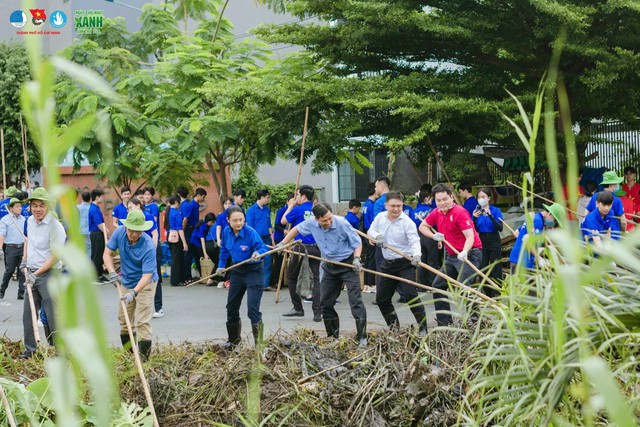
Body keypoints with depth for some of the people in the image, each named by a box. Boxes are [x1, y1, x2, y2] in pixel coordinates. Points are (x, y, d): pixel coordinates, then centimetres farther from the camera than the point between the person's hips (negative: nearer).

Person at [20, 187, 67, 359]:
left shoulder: (55, 227, -17)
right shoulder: (30, 220, 7)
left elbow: (55, 257, -18)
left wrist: (36, 274, -19)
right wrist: (25, 259, 16)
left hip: (49, 274, -8)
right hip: (32, 274, 8)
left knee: (52, 316, -5)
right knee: (28, 313, 12)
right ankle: (30, 349, 24)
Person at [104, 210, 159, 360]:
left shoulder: (148, 246, -32)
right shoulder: (119, 232, -17)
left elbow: (147, 275, -32)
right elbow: (108, 253, -6)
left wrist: (133, 292, -43)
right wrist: (112, 272, -21)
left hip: (145, 284, -6)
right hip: (126, 281, 6)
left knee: (142, 321, -10)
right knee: (124, 319, 13)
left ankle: (143, 357, -6)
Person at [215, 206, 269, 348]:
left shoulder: (250, 232, -22)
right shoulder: (226, 232, -4)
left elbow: (263, 247, -26)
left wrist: (258, 253, -46)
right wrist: (221, 266, 14)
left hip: (253, 271, -7)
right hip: (237, 271, 7)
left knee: (253, 309, -16)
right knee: (231, 307, 17)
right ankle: (233, 340, 37)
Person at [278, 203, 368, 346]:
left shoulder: (342, 223, -22)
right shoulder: (312, 223, -10)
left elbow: (357, 243, -11)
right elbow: (297, 229, 11)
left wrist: (357, 259, -26)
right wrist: (282, 244, 11)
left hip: (348, 264, -6)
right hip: (329, 266, 6)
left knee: (355, 301, -14)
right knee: (325, 303, 9)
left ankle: (362, 338, -11)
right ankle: (333, 336, 22)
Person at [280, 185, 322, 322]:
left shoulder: (298, 210, -9)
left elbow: (283, 221, 4)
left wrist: (290, 206, 17)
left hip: (301, 247, -4)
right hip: (316, 247, 4)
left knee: (291, 277, 14)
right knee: (316, 279, 3)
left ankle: (298, 308, 16)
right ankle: (318, 312, -6)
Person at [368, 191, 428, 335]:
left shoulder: (407, 222, -14)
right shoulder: (380, 217, 3)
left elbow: (414, 241, -23)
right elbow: (370, 231, 15)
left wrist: (416, 255, -43)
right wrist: (377, 236, -9)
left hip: (405, 264, -6)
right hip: (388, 264, 6)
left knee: (410, 295, -18)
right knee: (381, 299, 9)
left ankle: (423, 327, -6)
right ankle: (394, 327, 24)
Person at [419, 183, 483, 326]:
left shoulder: (460, 212, -19)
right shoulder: (437, 213, 4)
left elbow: (470, 236, -25)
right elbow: (422, 226, 19)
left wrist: (464, 252, -42)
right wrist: (433, 235, 0)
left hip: (469, 254, -9)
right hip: (452, 256, 9)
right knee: (437, 286, 13)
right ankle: (445, 322, 22)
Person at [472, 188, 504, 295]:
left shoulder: (495, 210, -4)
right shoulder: (476, 211, 3)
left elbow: (500, 228, -14)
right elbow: (474, 230, 3)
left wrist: (490, 216, -25)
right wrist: (474, 218, -15)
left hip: (494, 242, -3)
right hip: (481, 243, 3)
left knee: (495, 271, 0)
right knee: (482, 270, 6)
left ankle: (496, 296, 4)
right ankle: (487, 295, 17)